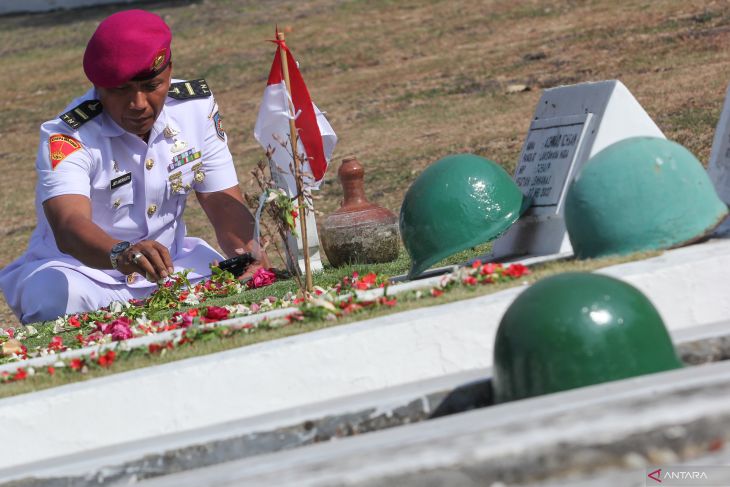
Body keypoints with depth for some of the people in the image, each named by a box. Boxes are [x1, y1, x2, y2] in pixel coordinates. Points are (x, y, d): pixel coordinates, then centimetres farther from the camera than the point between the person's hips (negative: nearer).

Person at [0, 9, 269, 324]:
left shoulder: (198, 107, -4)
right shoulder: (67, 137, -21)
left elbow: (224, 203, -4)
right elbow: (69, 226, -38)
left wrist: (246, 249, -29)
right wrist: (121, 253, -61)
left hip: (168, 262, 4)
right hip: (83, 270, -4)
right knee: (57, 296, -39)